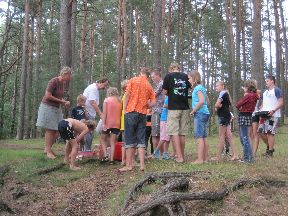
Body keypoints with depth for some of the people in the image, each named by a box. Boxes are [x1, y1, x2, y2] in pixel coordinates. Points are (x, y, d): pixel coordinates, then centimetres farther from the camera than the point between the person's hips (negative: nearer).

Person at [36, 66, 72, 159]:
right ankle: (48, 151, 6)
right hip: (48, 107, -8)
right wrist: (61, 101, -16)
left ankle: (48, 148, 20)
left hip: (57, 108, 8)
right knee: (50, 130, -3)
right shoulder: (54, 81, -18)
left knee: (57, 130, 7)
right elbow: (48, 96, -22)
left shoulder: (64, 83, 6)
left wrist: (65, 102, -1)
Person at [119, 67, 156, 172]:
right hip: (142, 114, 3)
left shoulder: (133, 80, 1)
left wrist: (125, 109, -2)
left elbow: (127, 94, -8)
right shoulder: (149, 86, 10)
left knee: (130, 140, 2)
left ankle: (129, 165, 4)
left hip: (131, 112, -3)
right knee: (141, 140, 8)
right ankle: (142, 164, 4)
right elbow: (153, 102, 2)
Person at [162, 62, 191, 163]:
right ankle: (182, 155, 16)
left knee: (174, 132, -3)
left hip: (173, 108, -4)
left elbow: (165, 91, 1)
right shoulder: (185, 76, 8)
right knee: (182, 133, 10)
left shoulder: (169, 76, -2)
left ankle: (179, 156, -10)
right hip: (185, 108, 4)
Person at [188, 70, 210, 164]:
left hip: (200, 114, -10)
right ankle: (205, 158, 15)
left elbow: (201, 101, -24)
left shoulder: (198, 88, -11)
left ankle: (200, 159, -10)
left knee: (199, 137, -10)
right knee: (204, 137, 11)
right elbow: (207, 101, 22)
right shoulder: (202, 87, 17)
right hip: (205, 113, 10)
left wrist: (193, 111, -15)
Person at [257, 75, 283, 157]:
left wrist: (273, 111, -23)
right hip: (264, 115, 8)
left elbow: (281, 103, -11)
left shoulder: (277, 90, -4)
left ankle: (270, 151, 1)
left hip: (273, 115, -8)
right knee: (261, 131, 5)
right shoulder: (265, 92, 22)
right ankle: (269, 147, 22)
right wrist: (260, 111, 9)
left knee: (270, 132, -7)